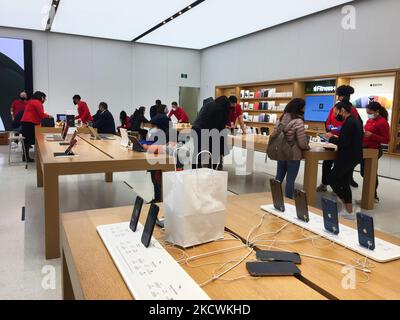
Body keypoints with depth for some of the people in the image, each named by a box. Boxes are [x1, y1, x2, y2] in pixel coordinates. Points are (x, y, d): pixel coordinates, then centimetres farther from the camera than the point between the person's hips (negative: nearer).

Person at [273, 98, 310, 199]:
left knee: (279, 178, 17)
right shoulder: (298, 121, -17)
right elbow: (302, 143, -16)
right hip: (294, 155, -6)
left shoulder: (281, 119, 2)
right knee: (290, 180, 4)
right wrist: (307, 147, 5)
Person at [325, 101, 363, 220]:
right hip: (352, 157, 10)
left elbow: (344, 143, -24)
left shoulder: (349, 123, -20)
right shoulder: (354, 120, 12)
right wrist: (337, 137, 10)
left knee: (332, 179, 0)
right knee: (344, 183, 15)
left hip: (347, 158, -10)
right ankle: (349, 210, 19)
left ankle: (349, 210, 6)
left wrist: (331, 137, -9)